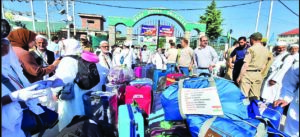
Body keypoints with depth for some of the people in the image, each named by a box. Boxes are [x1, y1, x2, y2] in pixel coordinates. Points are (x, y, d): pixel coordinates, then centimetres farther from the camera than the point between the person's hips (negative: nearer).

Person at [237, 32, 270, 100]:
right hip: (259, 74, 7)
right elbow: (264, 65, 14)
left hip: (249, 73, -7)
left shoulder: (251, 49, -11)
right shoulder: (266, 50, 10)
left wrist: (239, 76, -12)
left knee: (244, 96, -3)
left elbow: (245, 65, -16)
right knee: (255, 97, 13)